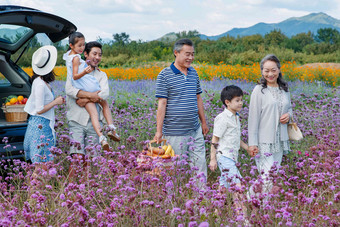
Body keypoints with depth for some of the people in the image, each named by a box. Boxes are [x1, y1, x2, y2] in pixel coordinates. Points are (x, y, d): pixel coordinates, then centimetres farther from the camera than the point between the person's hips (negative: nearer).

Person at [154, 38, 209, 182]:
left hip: (195, 130, 6)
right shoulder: (164, 75, -7)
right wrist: (159, 131, -11)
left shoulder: (193, 73, 12)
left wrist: (204, 122, 22)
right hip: (174, 132, -6)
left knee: (200, 164, 6)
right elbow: (162, 104, -9)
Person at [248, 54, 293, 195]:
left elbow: (289, 108, 24)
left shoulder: (284, 89, 9)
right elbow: (253, 117, -9)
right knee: (267, 177, -12)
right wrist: (252, 143, -12)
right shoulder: (259, 90, -9)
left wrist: (288, 115, -2)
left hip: (280, 140, 6)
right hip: (264, 141, -6)